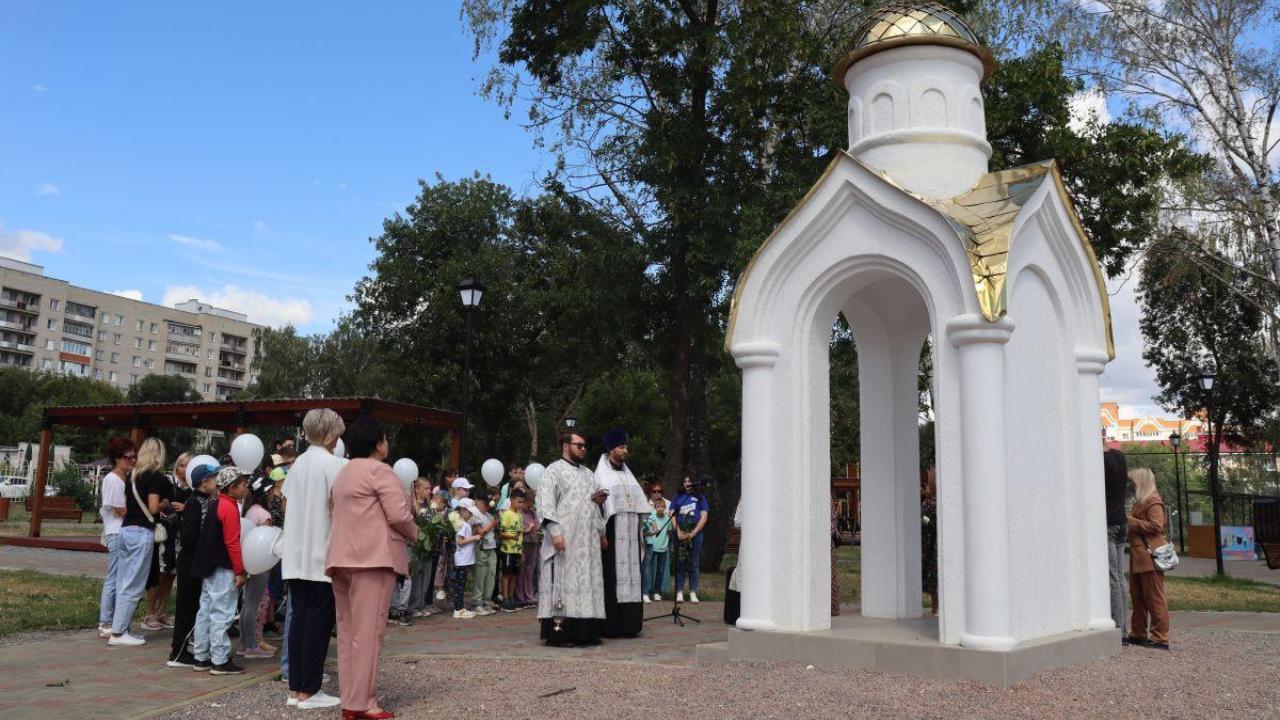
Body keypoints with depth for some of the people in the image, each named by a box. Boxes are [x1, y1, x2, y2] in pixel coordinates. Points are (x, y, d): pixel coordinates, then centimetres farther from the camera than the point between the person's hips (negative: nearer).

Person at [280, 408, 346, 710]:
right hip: (321, 555, -7)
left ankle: (295, 688, 14)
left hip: (296, 555, 7)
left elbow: (286, 503, 16)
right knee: (318, 622, -1)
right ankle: (309, 691, 2)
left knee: (298, 618, 10)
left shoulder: (298, 463, 10)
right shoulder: (332, 463, -12)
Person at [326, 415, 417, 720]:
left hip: (343, 557, 9)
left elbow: (343, 515, 17)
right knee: (368, 631, -7)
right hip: (372, 557, -9)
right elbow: (398, 515, -15)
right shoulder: (379, 470, -8)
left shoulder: (344, 473, 20)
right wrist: (414, 534, 4)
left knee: (348, 630, 9)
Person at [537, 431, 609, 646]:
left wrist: (601, 533, 10)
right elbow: (546, 504, -11)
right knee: (563, 582, -8)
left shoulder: (588, 474, 21)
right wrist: (554, 532, -21)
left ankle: (585, 631, 9)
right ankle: (557, 631, -5)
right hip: (564, 539, -7)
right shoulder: (553, 471, -1)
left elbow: (597, 504, 27)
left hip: (588, 541, 7)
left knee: (587, 583, 5)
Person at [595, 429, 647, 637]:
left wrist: (640, 529, 9)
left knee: (631, 573, 4)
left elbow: (639, 503, 17)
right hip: (612, 532, -6)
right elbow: (597, 503, -9)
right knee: (612, 575, -6)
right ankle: (610, 625, -3)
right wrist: (602, 533, -16)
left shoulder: (628, 475, 18)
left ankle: (628, 623, 7)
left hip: (630, 533, 6)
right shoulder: (601, 475, 0)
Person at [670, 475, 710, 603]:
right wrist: (678, 532, -8)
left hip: (695, 534, 0)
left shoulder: (700, 498, 10)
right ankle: (679, 592, 1)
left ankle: (693, 593, 4)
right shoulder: (678, 497, 13)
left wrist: (693, 533, -7)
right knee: (680, 563, -1)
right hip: (680, 534, 0)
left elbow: (704, 518, 3)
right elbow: (672, 515, 5)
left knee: (693, 564, 2)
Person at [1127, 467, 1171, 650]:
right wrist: (1128, 520, 12)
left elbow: (1156, 526, -20)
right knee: (1137, 597, 13)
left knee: (1154, 599, -5)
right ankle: (1138, 634, 21)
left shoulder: (1153, 501, -10)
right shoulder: (1141, 502, 21)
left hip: (1150, 557, -10)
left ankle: (1160, 638, -2)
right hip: (1138, 557, 10)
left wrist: (1130, 520, -16)